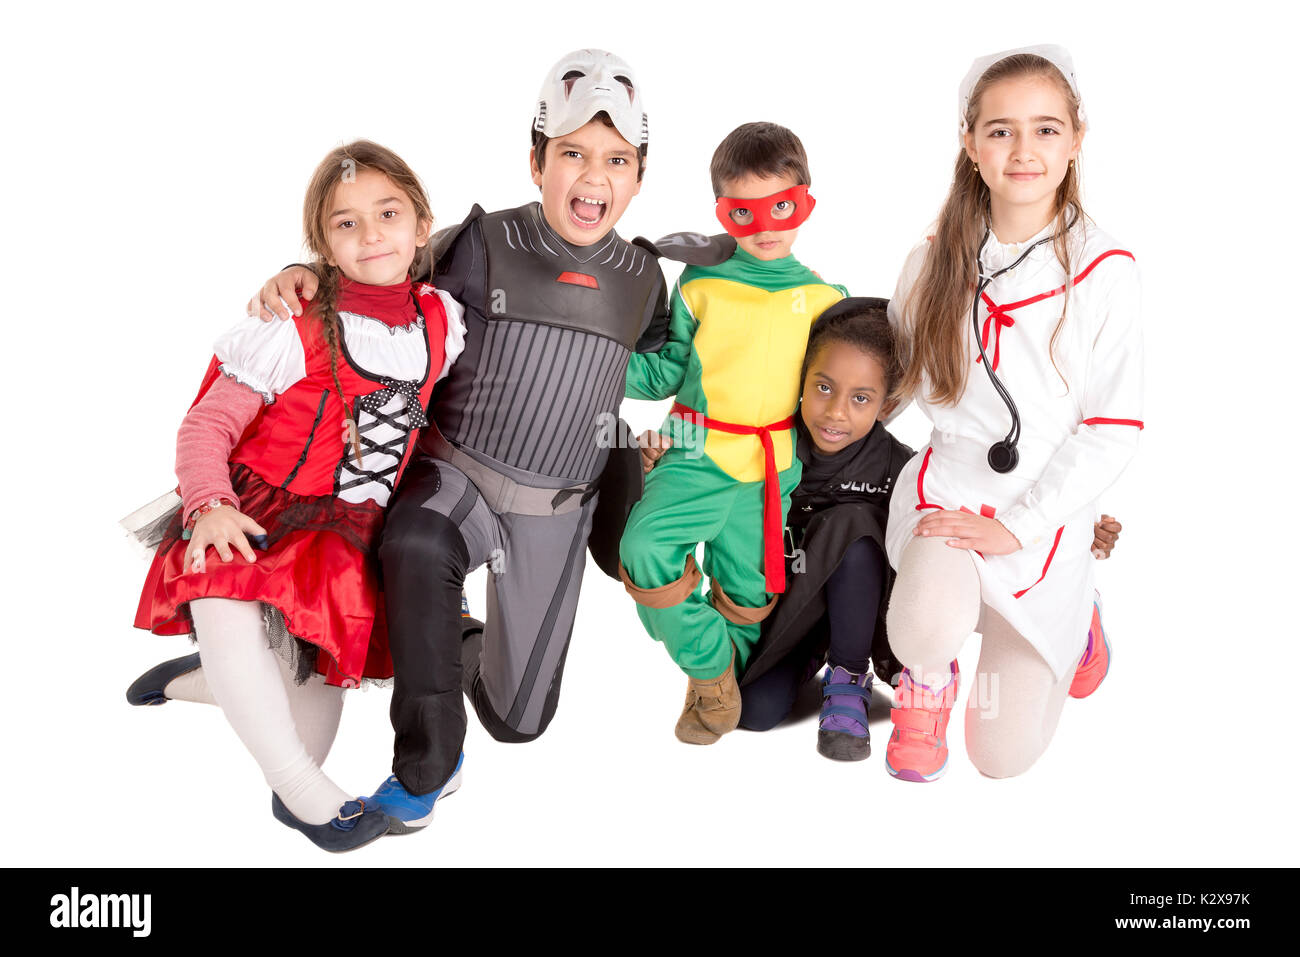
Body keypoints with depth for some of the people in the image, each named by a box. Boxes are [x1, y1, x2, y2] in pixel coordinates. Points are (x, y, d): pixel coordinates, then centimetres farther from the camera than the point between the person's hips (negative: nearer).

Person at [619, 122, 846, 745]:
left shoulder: (824, 299, 5)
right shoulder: (699, 288, 2)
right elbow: (667, 371, 5)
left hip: (772, 468, 1)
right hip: (699, 457, -1)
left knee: (748, 589, 7)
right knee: (644, 548, -21)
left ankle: (731, 678, 37)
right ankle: (711, 669, 0)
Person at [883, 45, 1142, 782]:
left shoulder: (1104, 270, -8)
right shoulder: (936, 259, 1)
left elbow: (1114, 428, -9)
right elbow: (897, 372, 17)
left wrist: (1018, 525, -15)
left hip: (1045, 514, -1)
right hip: (948, 485, 1)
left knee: (1004, 755, 2)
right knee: (928, 631, -33)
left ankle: (1073, 615, 32)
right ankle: (927, 679, 8)